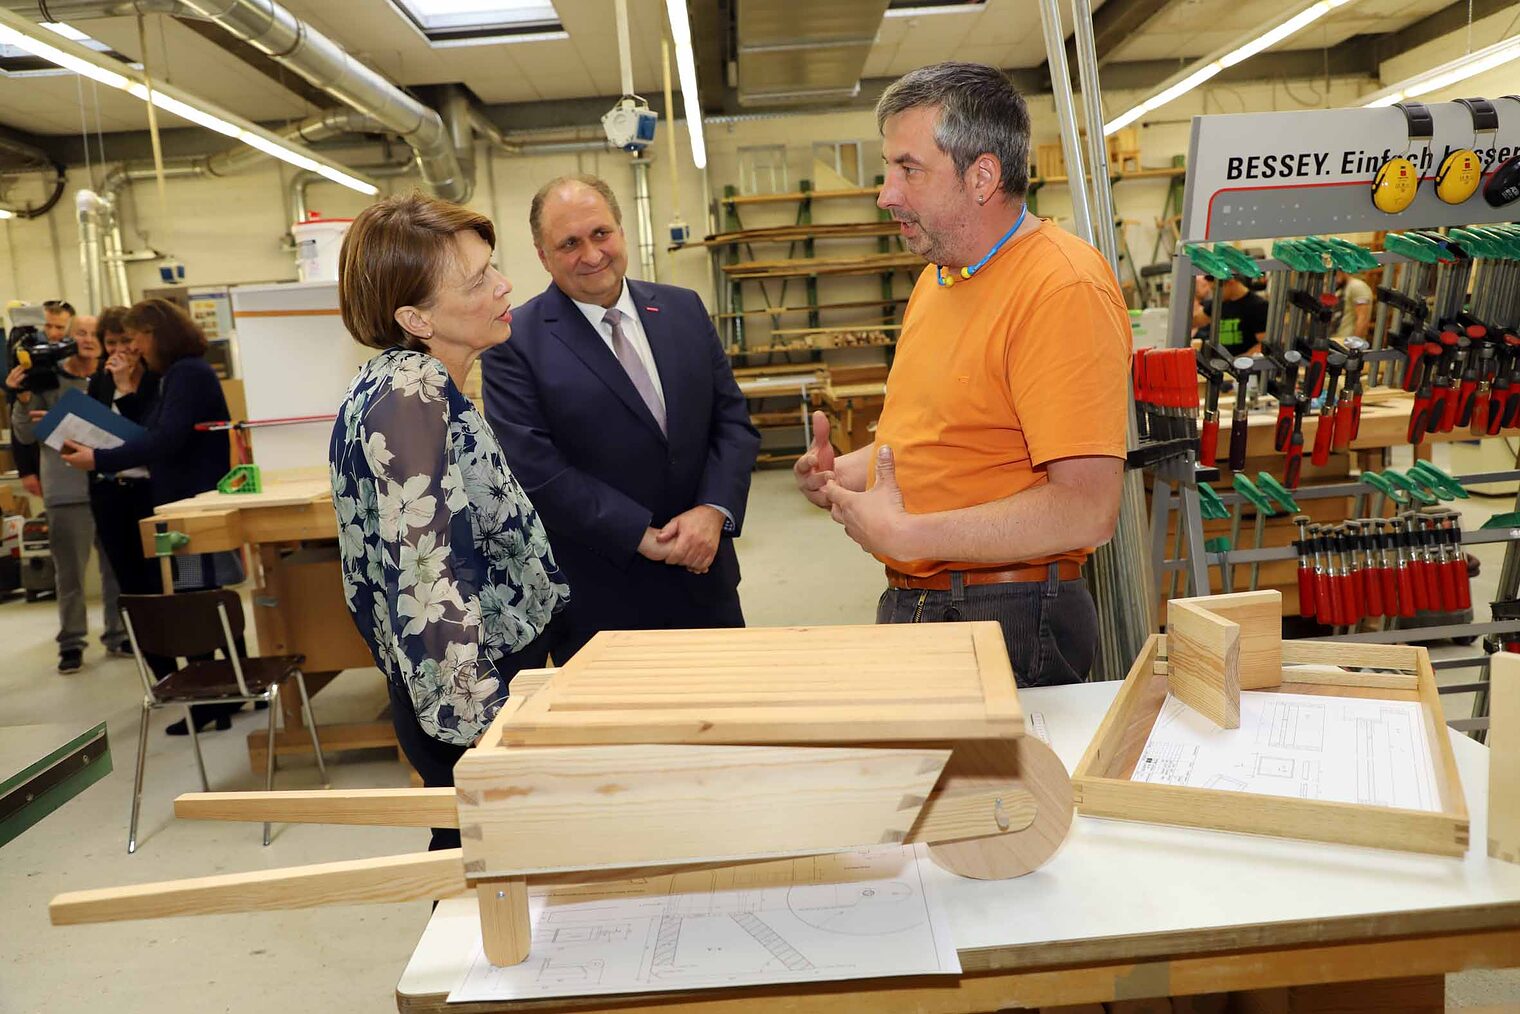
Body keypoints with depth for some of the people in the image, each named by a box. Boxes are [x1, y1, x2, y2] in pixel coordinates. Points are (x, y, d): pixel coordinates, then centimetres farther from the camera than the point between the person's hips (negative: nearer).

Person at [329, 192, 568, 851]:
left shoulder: (428, 387, 8)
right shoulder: (408, 392, -21)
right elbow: (425, 573, -27)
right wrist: (482, 726, -26)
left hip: (504, 665, 9)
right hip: (469, 692, -9)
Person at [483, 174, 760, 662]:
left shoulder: (685, 310, 5)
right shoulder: (515, 344, -9)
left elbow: (733, 420, 4)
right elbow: (533, 470, -15)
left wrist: (714, 510, -12)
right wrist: (642, 536, -17)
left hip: (704, 576, 5)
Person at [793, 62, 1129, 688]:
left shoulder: (1063, 287, -18)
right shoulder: (936, 279, 12)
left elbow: (1087, 509, -25)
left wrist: (905, 535, -21)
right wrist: (840, 471, 3)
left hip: (1007, 620, -8)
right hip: (907, 605, 8)